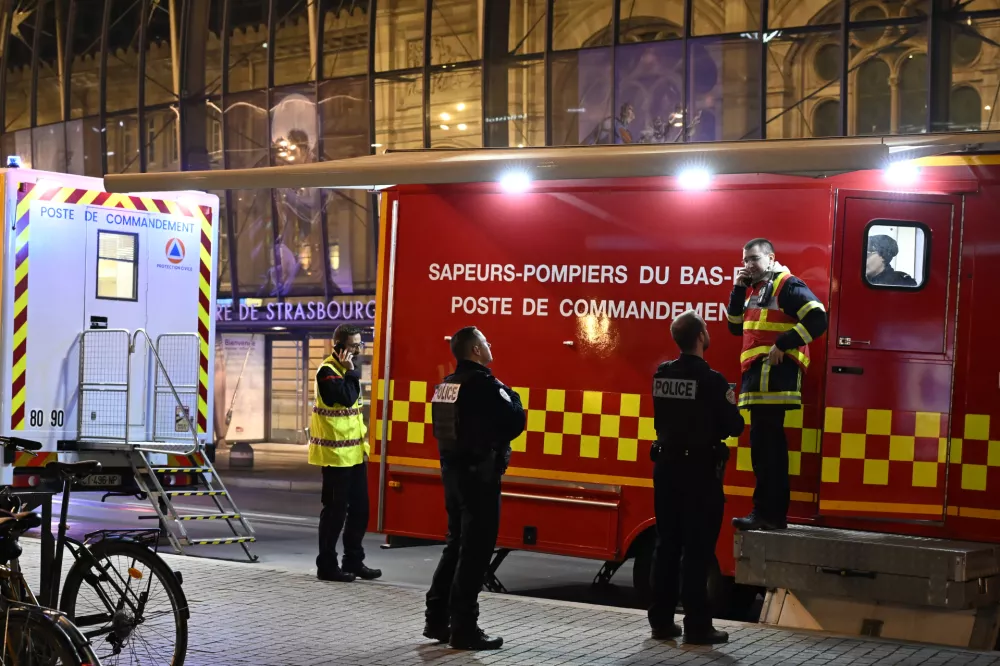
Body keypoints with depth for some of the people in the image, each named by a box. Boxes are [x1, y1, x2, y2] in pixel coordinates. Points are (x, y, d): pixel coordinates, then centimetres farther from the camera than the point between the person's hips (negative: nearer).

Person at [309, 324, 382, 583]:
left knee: (359, 508, 11)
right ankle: (327, 565, 5)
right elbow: (347, 398, -26)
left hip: (354, 452, 9)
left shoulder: (345, 369, 15)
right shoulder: (328, 371, -13)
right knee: (335, 510, -3)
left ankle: (354, 561, 19)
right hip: (337, 453, -9)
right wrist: (350, 372, -17)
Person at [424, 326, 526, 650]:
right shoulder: (483, 384, -17)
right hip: (479, 476, -9)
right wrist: (511, 395, -1)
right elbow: (515, 422, -20)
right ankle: (464, 629, -1)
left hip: (452, 472, 9)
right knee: (475, 552, -3)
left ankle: (437, 620, 20)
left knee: (455, 547, 17)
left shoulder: (446, 384, 11)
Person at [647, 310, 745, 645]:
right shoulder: (711, 380, -15)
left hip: (666, 467, 6)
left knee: (667, 545, 11)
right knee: (698, 550, -1)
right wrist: (731, 406, 8)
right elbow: (735, 426, -11)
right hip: (700, 471, -6)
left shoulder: (661, 375, 3)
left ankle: (661, 620, 14)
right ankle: (697, 626, 1)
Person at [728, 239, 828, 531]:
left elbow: (817, 319, -17)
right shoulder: (755, 289, 21)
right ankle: (769, 512, 15)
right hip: (758, 375, 10)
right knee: (764, 444, 11)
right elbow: (736, 327, 21)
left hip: (776, 374, -10)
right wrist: (739, 289, 11)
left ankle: (768, 513, -8)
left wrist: (783, 343, -19)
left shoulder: (787, 285, -7)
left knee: (767, 444, -10)